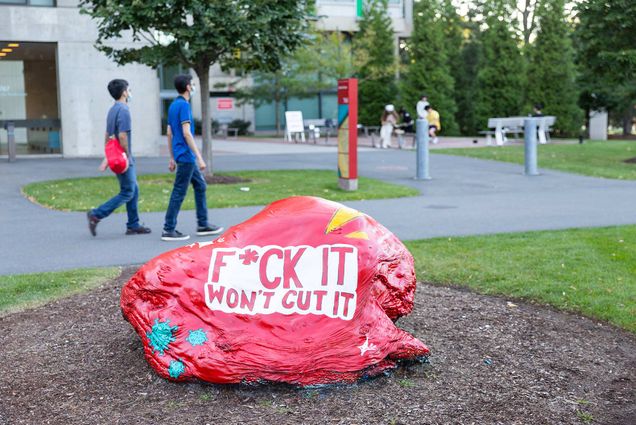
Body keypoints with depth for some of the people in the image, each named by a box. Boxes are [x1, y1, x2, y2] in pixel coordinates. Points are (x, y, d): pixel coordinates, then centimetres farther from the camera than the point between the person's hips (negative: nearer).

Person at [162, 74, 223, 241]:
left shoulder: (173, 105, 14)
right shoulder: (184, 105, -14)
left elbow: (169, 134, 17)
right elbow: (186, 133, -21)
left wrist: (172, 158, 21)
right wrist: (199, 158, -20)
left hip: (182, 156, 10)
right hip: (186, 156, -10)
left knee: (200, 186, 15)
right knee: (179, 193, -5)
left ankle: (203, 224, 20)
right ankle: (168, 230, -1)